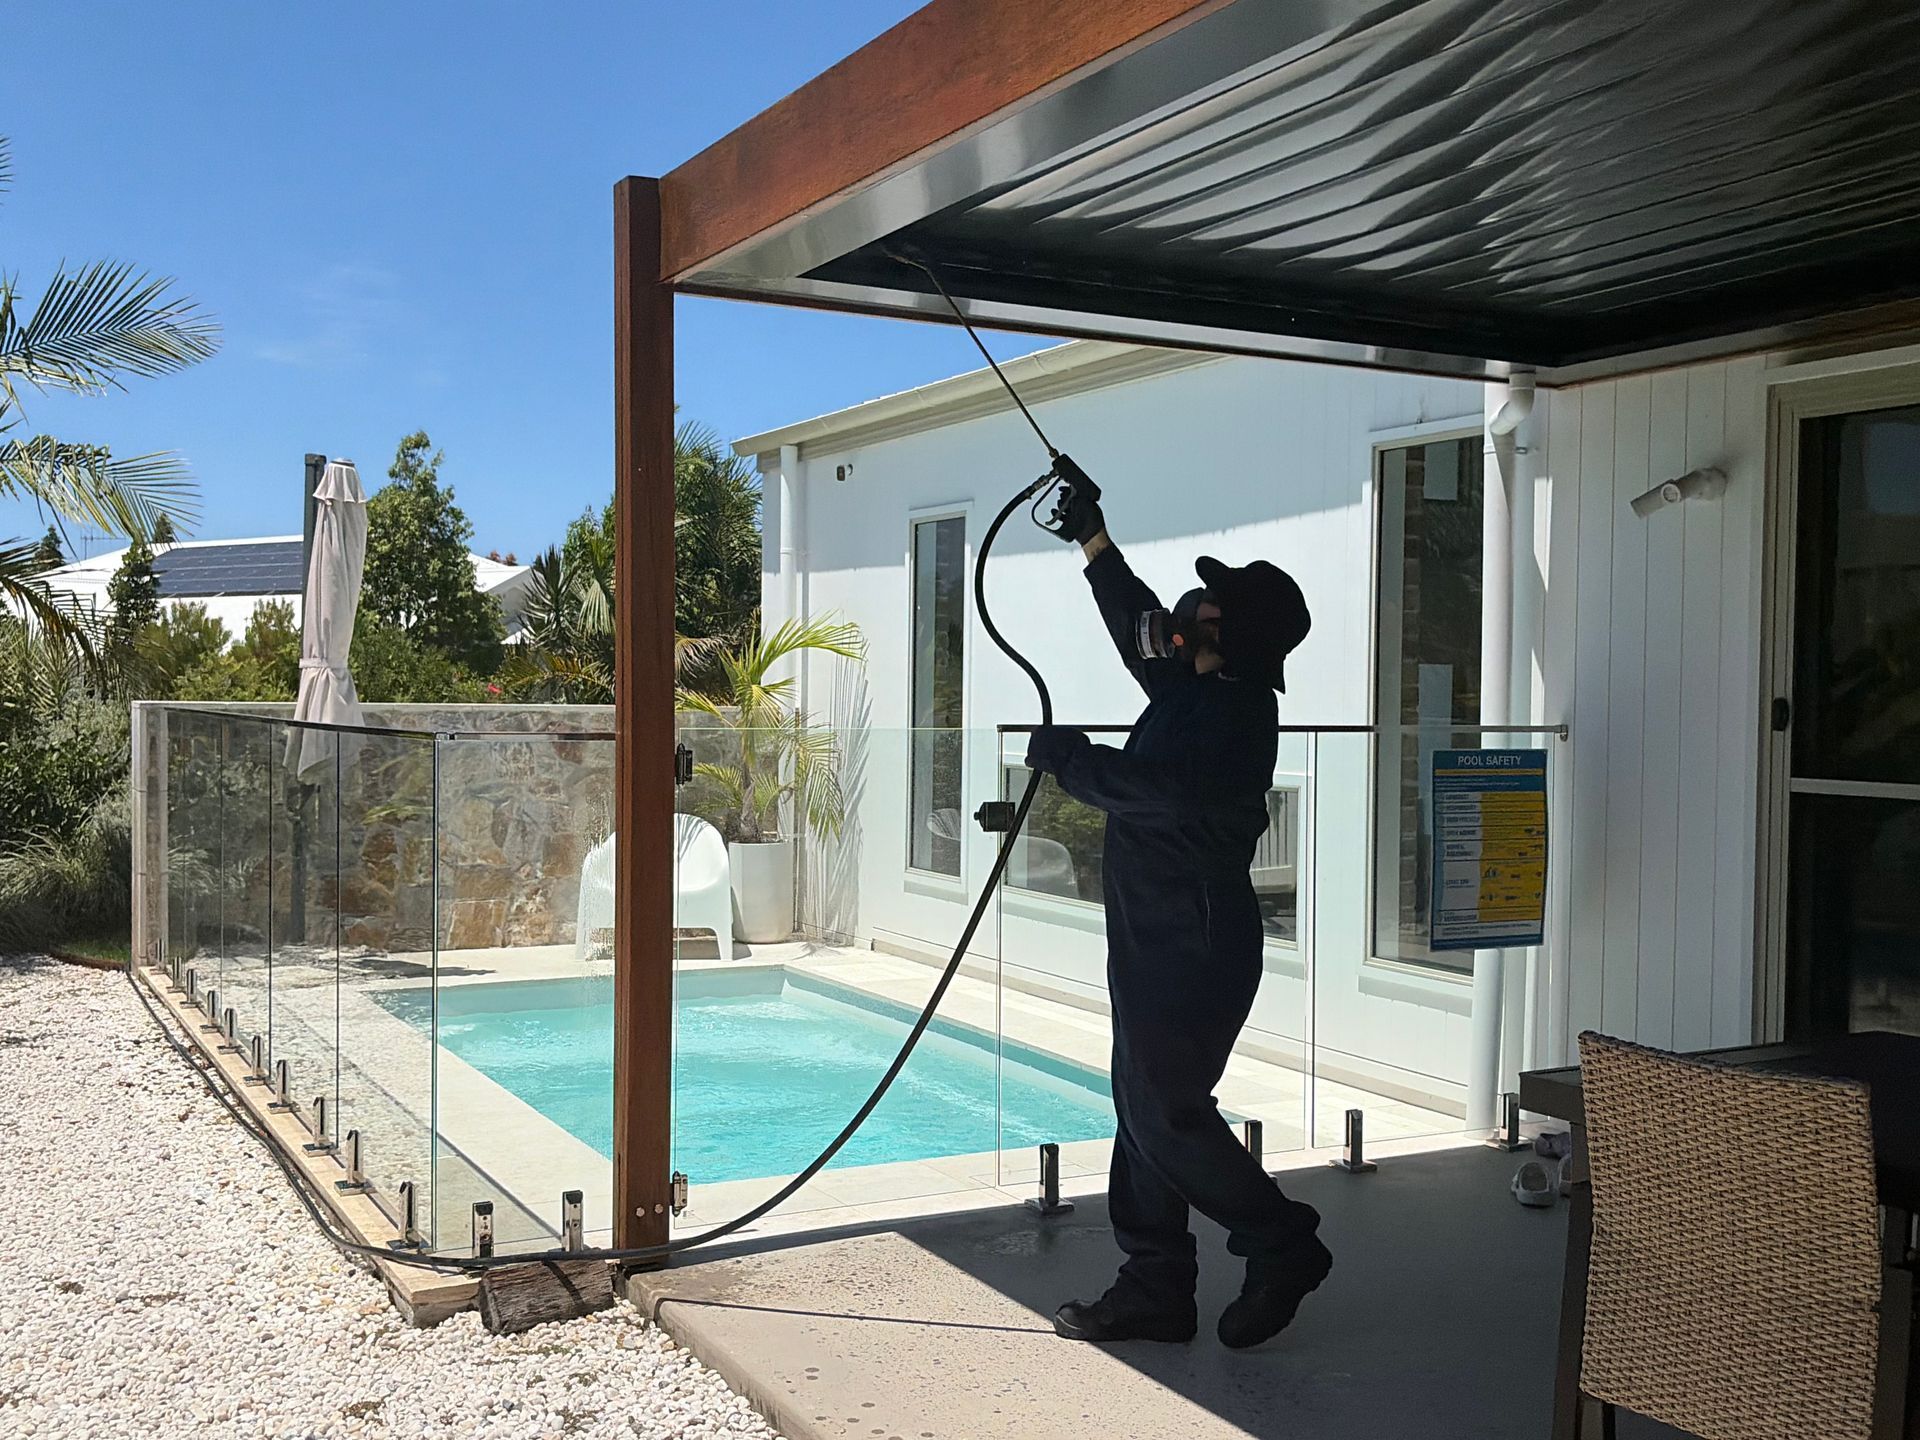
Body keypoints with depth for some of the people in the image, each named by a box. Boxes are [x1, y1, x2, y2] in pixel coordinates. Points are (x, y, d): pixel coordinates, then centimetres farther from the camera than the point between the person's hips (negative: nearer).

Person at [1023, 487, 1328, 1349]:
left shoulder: (1232, 714, -19)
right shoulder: (1194, 687, 11)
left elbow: (1142, 787, -30)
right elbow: (1140, 626, 29)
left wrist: (1062, 754, -13)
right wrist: (1092, 540, 31)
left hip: (1193, 944, -10)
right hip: (1162, 936, 10)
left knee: (1165, 1111, -5)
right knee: (1146, 1108, 12)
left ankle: (1283, 1245, 12)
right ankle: (1153, 1289, 19)